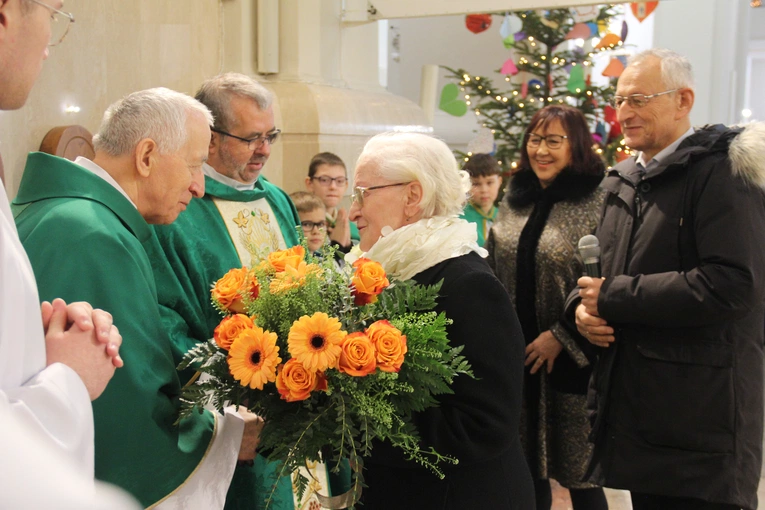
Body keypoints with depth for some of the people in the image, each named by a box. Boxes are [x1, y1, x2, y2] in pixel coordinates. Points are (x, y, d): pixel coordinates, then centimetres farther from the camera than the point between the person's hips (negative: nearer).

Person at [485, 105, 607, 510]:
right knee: (527, 466, 15)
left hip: (570, 361, -5)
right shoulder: (515, 197, 10)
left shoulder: (599, 202, -10)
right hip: (515, 356, 6)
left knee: (577, 474, 6)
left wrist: (561, 336, -16)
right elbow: (493, 271, 16)